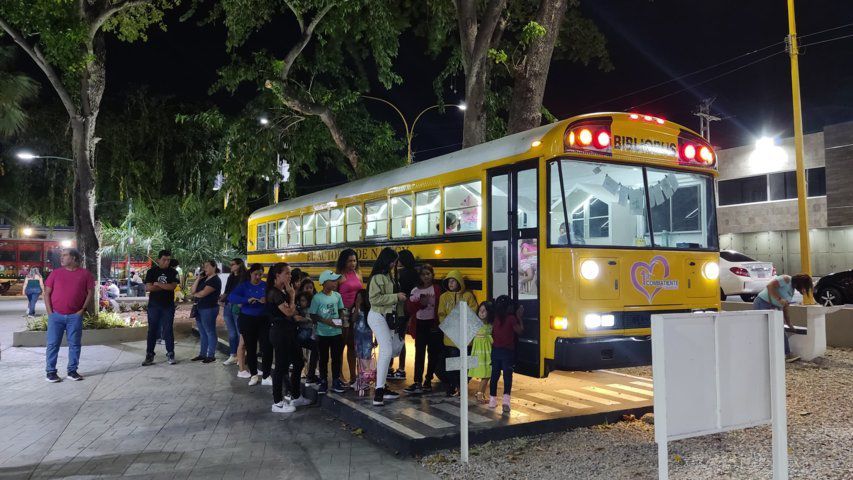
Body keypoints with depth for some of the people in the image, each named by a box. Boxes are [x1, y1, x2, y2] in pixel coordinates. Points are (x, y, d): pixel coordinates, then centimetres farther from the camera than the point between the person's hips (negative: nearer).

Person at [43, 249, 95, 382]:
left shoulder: (85, 274, 3)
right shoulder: (56, 273, 6)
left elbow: (90, 292, 4)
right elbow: (47, 293, 6)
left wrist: (82, 309, -3)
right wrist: (50, 311, -3)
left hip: (75, 316, -1)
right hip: (56, 315, 1)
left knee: (74, 344, 4)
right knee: (53, 344, 0)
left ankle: (72, 371, 14)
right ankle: (50, 372, 8)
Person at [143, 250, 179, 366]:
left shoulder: (173, 272, 2)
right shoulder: (152, 271, 2)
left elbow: (173, 286, -13)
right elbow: (148, 288, -9)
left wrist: (157, 284, -11)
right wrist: (166, 287, -11)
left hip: (168, 306, 0)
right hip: (154, 305, 0)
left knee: (168, 330, 2)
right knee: (152, 330, 5)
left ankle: (170, 354, 8)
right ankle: (149, 355, 10)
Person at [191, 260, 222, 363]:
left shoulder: (215, 280, -12)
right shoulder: (204, 279, 15)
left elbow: (202, 293, -18)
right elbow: (193, 290, 6)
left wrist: (194, 294, 2)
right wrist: (198, 278, -1)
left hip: (209, 309, -9)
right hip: (199, 308, 9)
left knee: (210, 332, -1)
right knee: (202, 333, 13)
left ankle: (211, 355, 5)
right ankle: (202, 354, 20)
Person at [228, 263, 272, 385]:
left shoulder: (266, 285, 2)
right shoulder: (243, 285, -1)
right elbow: (231, 297, -16)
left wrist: (267, 301, -29)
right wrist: (247, 300, -30)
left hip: (264, 320, 0)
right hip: (247, 320, 0)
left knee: (267, 347, -8)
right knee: (251, 348, 9)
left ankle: (266, 376, 4)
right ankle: (254, 374, 26)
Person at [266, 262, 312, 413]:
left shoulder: (283, 291, 13)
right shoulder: (274, 293, -15)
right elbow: (289, 312, -19)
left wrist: (290, 294, 5)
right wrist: (292, 296, -9)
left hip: (288, 331, 10)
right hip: (280, 332, -10)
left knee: (298, 363, 15)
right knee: (281, 366, -2)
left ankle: (295, 397, 28)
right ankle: (277, 403, 9)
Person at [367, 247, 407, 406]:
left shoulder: (388, 275, 12)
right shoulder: (377, 277, -15)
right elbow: (374, 298, -23)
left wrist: (399, 297, 7)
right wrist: (396, 297, -19)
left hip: (386, 317, 10)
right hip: (377, 316, -10)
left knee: (386, 351, 13)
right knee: (386, 351, -18)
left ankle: (382, 388, 23)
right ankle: (378, 392, -19)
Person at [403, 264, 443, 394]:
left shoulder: (437, 290, -1)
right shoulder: (415, 291, 8)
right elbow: (409, 308, -1)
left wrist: (438, 324, -16)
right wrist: (420, 303, -17)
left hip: (433, 324, -2)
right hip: (420, 325, 3)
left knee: (433, 353, 5)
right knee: (419, 353, -1)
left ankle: (428, 381, 18)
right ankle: (418, 382, -2)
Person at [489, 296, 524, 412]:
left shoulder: (495, 318, 1)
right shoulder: (511, 318, -12)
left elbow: (492, 333, 6)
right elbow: (520, 331, -3)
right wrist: (519, 317, 2)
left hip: (495, 350, 4)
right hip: (507, 351, -4)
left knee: (495, 375, 13)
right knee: (507, 375, -3)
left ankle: (492, 400, 19)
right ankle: (506, 399, -17)